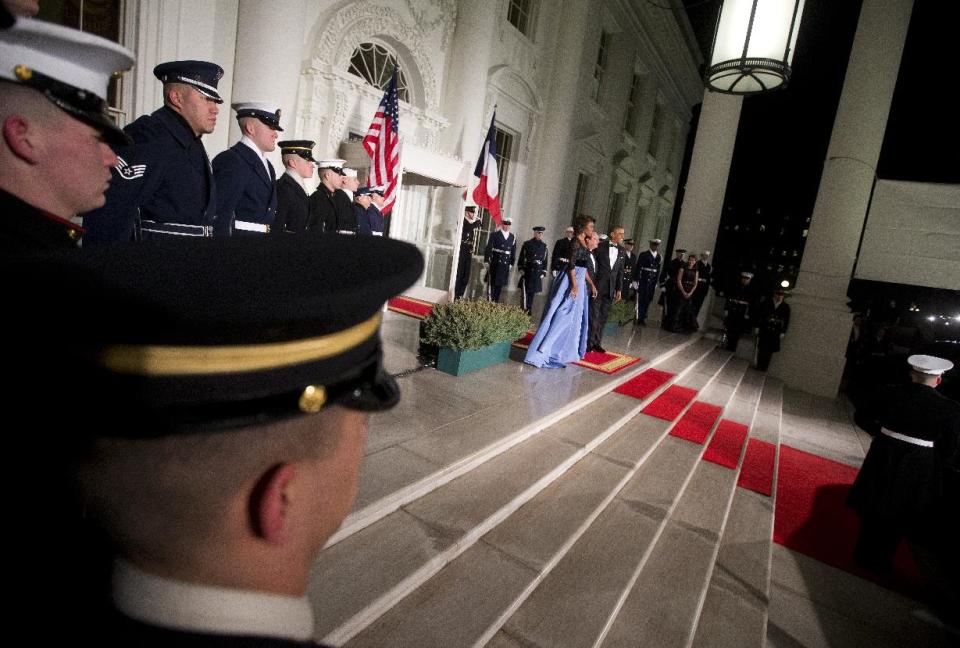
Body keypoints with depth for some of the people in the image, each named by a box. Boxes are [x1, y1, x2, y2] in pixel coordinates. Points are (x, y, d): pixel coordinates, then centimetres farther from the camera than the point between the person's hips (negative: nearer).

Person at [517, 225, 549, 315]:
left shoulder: (544, 246, 9)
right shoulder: (527, 244, 1)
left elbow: (545, 261, 11)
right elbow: (521, 258, 3)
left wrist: (543, 272, 6)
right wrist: (520, 269, -2)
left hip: (537, 273, 3)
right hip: (527, 272, -3)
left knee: (532, 292, 7)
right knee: (525, 292, -6)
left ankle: (529, 310, 14)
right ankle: (524, 310, -2)